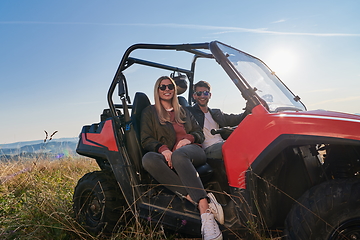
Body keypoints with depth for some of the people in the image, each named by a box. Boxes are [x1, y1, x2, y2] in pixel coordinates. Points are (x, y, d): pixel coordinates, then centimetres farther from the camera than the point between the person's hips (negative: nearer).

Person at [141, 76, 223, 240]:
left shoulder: (183, 111, 27)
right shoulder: (149, 112, 18)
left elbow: (200, 134, 21)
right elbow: (146, 140, 6)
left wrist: (189, 138, -4)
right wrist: (163, 148, -15)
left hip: (192, 150, 1)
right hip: (168, 157, 0)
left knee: (178, 154, -38)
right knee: (148, 159, -35)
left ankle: (206, 214, -49)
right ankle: (199, 200, -45)